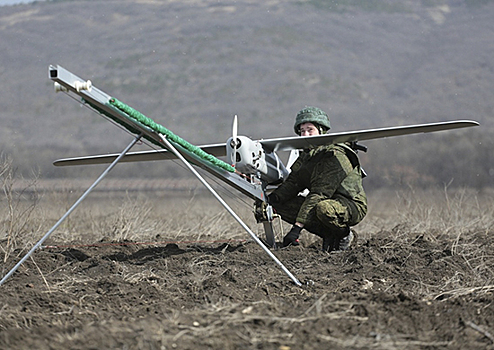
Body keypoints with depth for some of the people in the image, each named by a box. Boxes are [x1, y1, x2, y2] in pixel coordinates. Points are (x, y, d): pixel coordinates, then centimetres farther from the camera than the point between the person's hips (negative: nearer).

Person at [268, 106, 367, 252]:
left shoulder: (336, 156, -22)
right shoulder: (307, 155, 6)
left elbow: (319, 194, -28)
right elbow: (293, 182, 4)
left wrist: (297, 227, -33)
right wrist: (272, 197, -18)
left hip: (352, 205, -8)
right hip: (328, 201, 8)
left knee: (323, 208, -41)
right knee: (282, 204, -8)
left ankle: (344, 235, -7)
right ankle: (329, 235, -1)